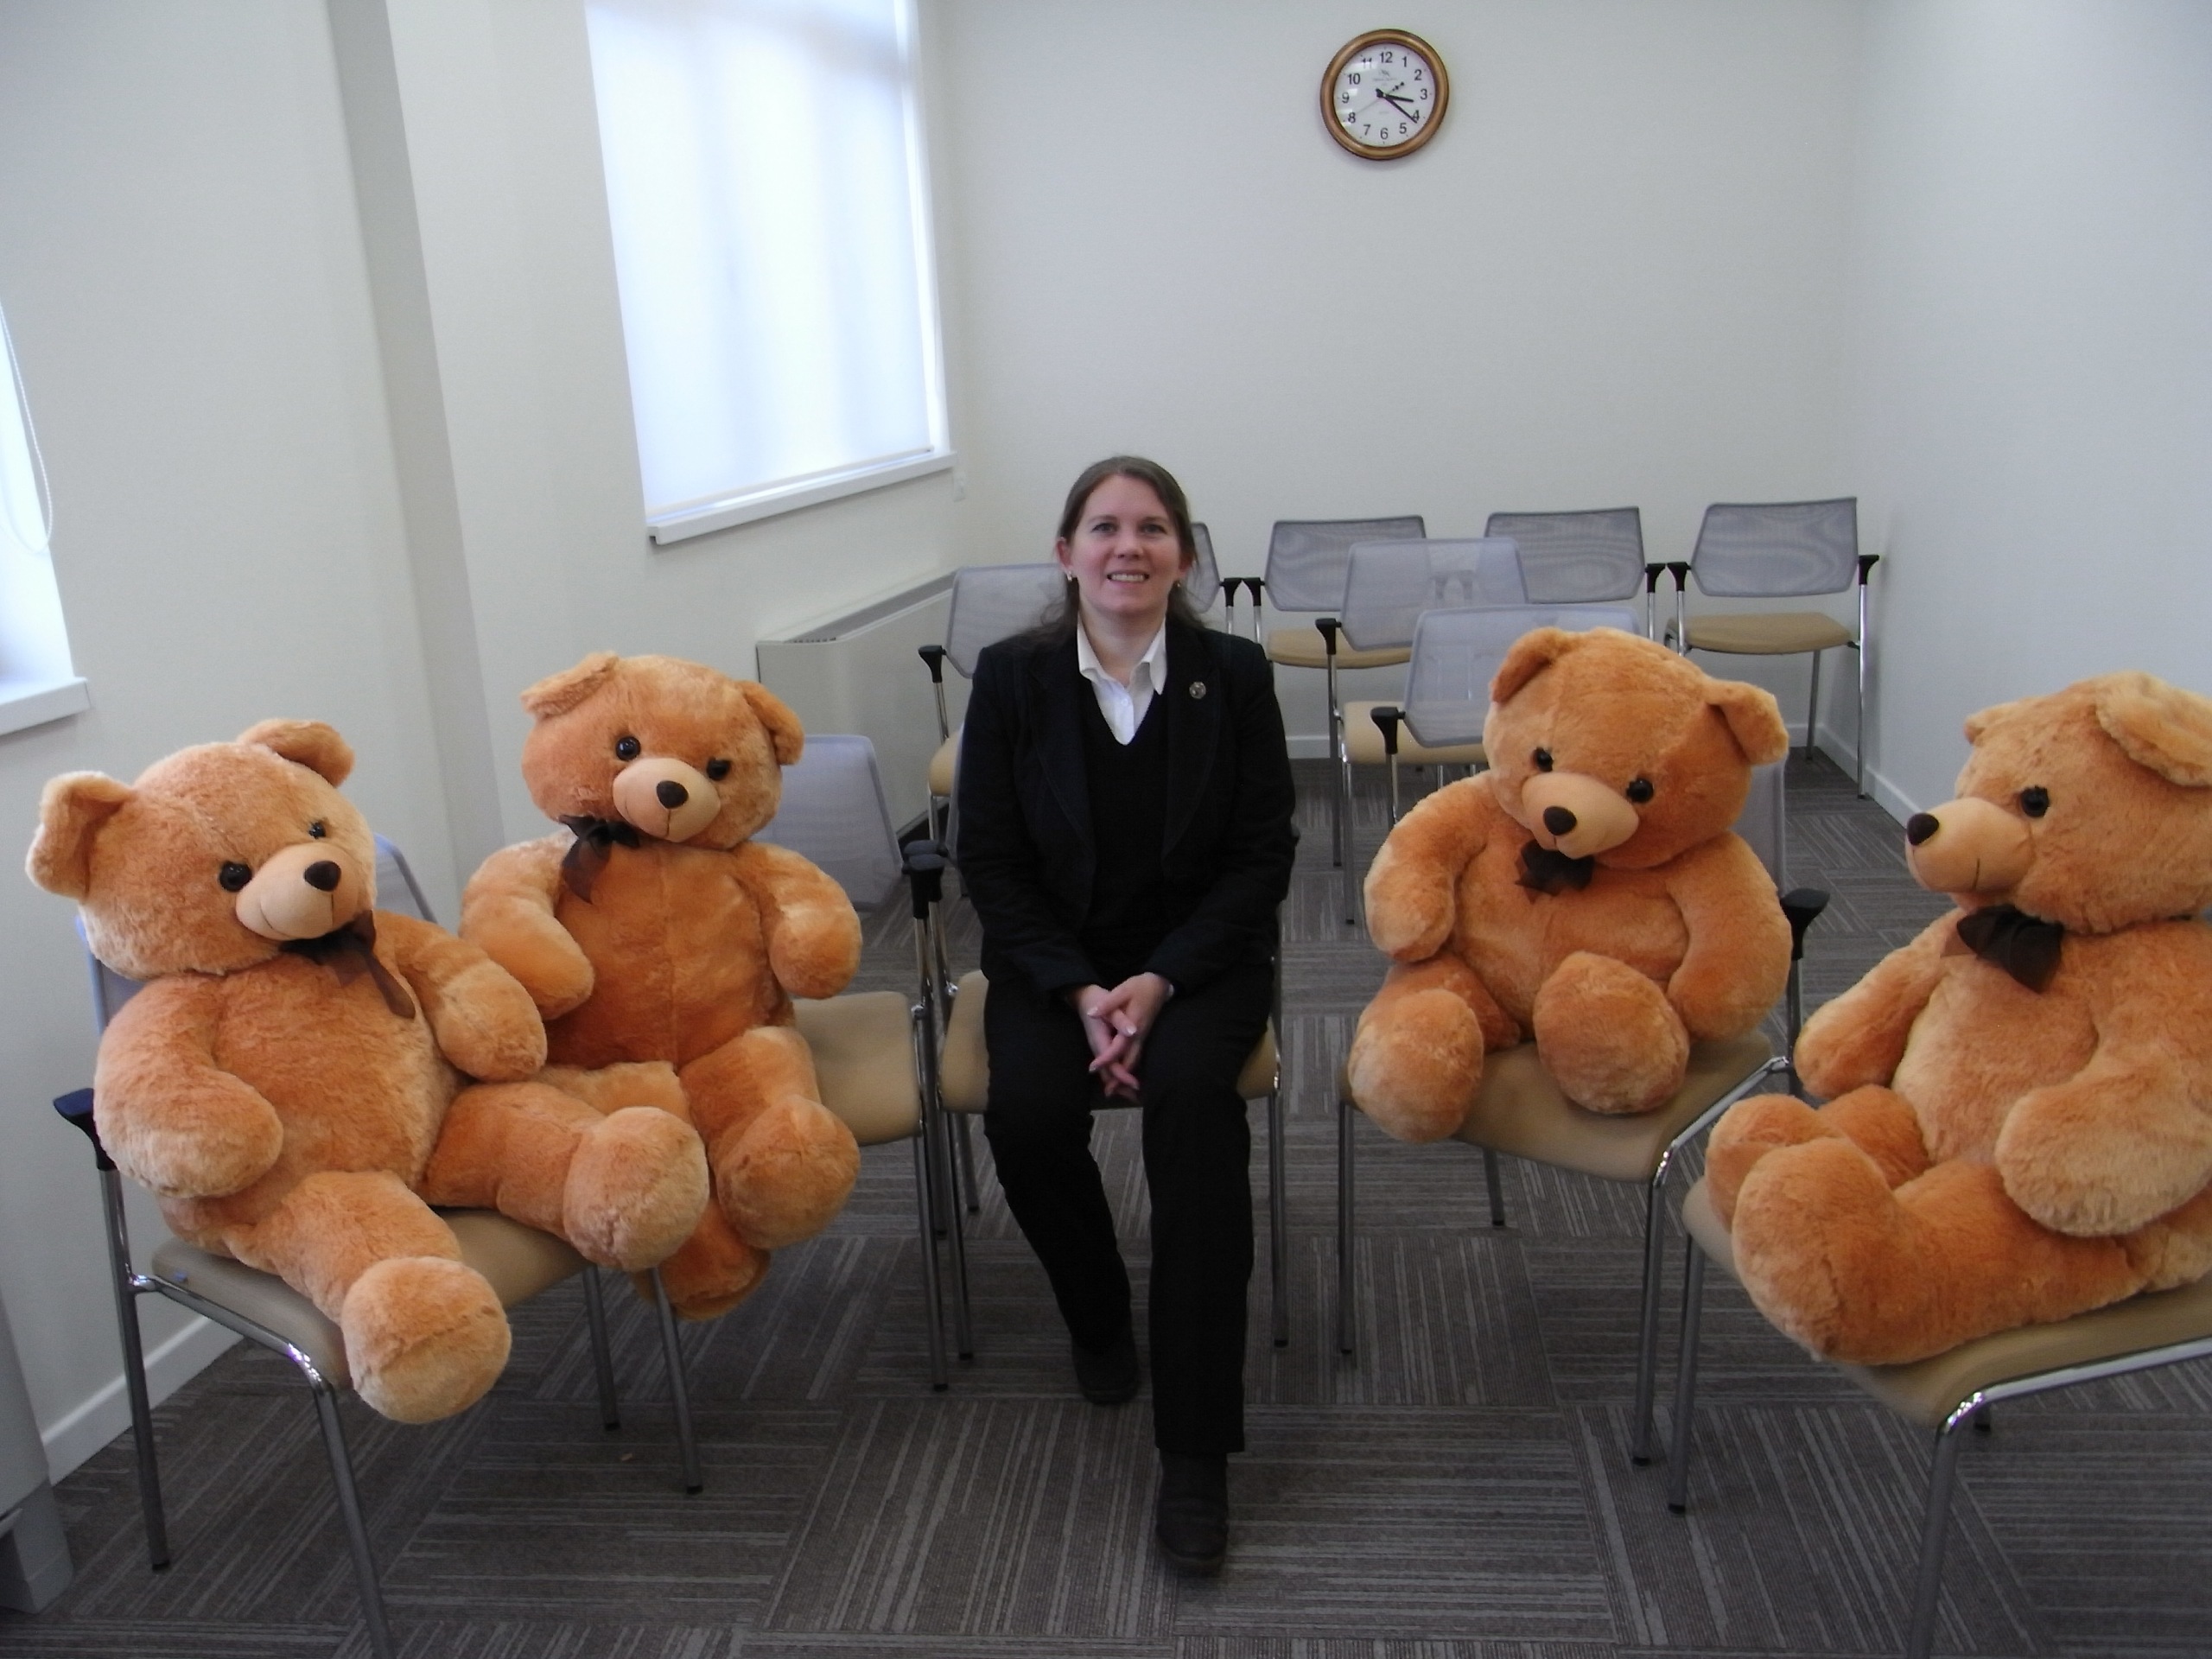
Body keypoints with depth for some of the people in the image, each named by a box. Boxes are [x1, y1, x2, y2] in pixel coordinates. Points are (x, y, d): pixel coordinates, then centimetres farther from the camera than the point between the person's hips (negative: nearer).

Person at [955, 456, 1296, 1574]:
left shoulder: (1235, 672, -3)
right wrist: (1080, 991, -16)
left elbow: (1262, 854, -3)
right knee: (1027, 1113, -28)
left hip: (1198, 955, 0)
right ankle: (1098, 1316, 7)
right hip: (1051, 958, 1)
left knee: (1192, 1097, -31)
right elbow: (990, 860, -3)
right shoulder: (1011, 676, -3)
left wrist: (1160, 981, -16)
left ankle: (1194, 1451, -22)